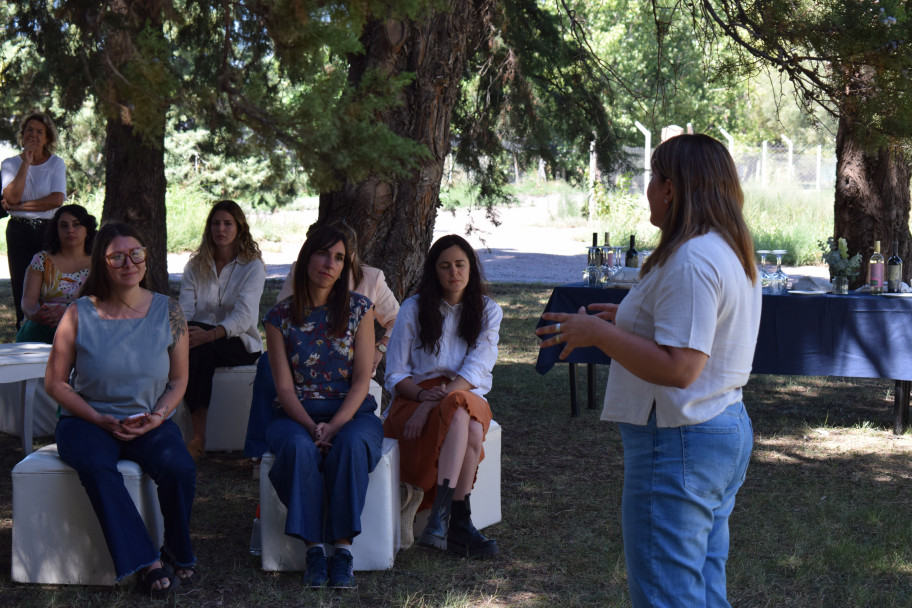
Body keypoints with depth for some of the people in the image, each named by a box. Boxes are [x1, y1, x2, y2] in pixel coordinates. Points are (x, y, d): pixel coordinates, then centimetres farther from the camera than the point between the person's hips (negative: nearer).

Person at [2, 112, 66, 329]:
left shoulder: (56, 163, 6)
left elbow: (57, 199, -8)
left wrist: (20, 206, -9)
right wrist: (26, 163, -10)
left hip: (48, 230, -1)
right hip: (19, 231, 1)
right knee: (21, 287, 0)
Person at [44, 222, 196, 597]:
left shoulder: (168, 311, 2)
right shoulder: (80, 315, -4)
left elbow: (179, 380, 10)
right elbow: (55, 383, 0)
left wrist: (158, 415, -10)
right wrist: (102, 420, -11)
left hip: (150, 422, 1)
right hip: (87, 421, -1)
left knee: (178, 467, -29)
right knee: (95, 466, -35)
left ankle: (178, 550, -1)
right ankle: (147, 562, -27)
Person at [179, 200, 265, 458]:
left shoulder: (253, 267, -1)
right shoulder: (195, 266, 13)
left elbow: (243, 317, -16)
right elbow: (184, 311, 1)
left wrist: (210, 334, -34)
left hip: (241, 343, -3)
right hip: (204, 342, 3)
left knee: (201, 348, -35)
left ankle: (198, 435, -31)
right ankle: (198, 434, -32)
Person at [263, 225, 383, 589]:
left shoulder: (359, 309, 4)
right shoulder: (281, 316, 4)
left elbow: (362, 380, -2)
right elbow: (284, 386, 0)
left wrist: (334, 426, -18)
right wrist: (312, 427, -18)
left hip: (352, 412, 0)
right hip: (298, 414, 0)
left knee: (351, 446, -35)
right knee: (298, 448, -34)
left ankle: (343, 548, -29)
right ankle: (313, 548, -27)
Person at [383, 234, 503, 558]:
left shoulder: (488, 311, 8)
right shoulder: (413, 309, 6)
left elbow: (477, 369, -6)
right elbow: (395, 376, 5)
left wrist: (434, 404, -21)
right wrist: (424, 395, -18)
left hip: (468, 397, 2)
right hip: (416, 396, -1)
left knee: (471, 429, -36)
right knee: (460, 416, -36)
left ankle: (440, 516, -36)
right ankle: (459, 521, -40)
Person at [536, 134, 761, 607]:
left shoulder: (690, 260, -21)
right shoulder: (730, 252, 13)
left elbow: (678, 368, -25)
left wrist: (599, 334, -17)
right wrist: (633, 320, 20)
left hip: (678, 443, -11)